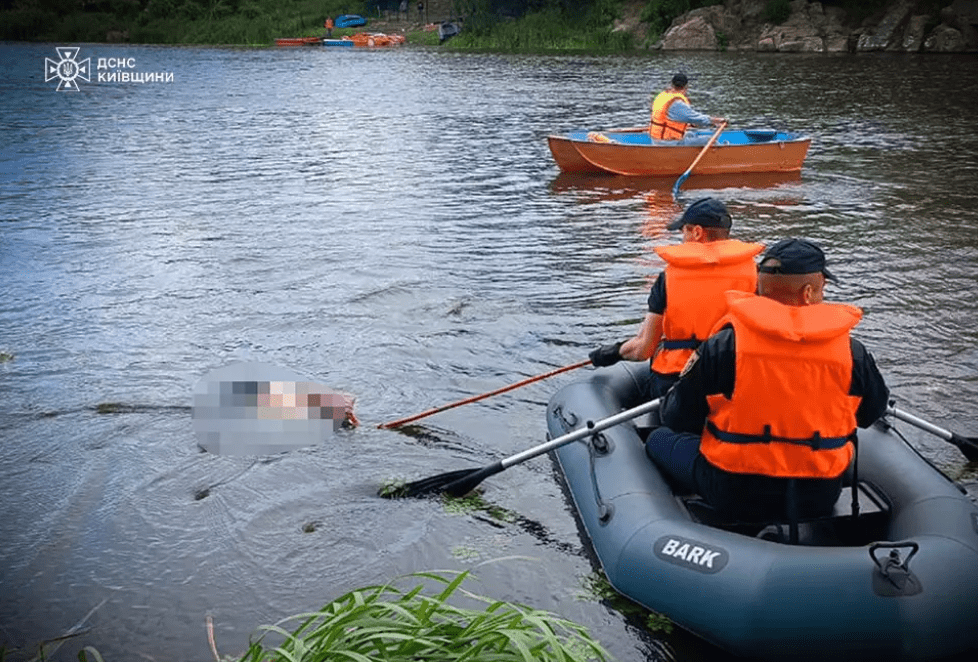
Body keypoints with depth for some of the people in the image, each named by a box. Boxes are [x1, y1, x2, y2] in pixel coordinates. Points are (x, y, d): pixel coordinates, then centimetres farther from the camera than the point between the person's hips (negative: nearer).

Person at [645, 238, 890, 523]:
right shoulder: (853, 352, -8)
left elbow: (676, 419, -6)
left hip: (736, 498, -2)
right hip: (821, 499, 3)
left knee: (659, 440, 20)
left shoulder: (724, 345, -15)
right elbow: (872, 413, 11)